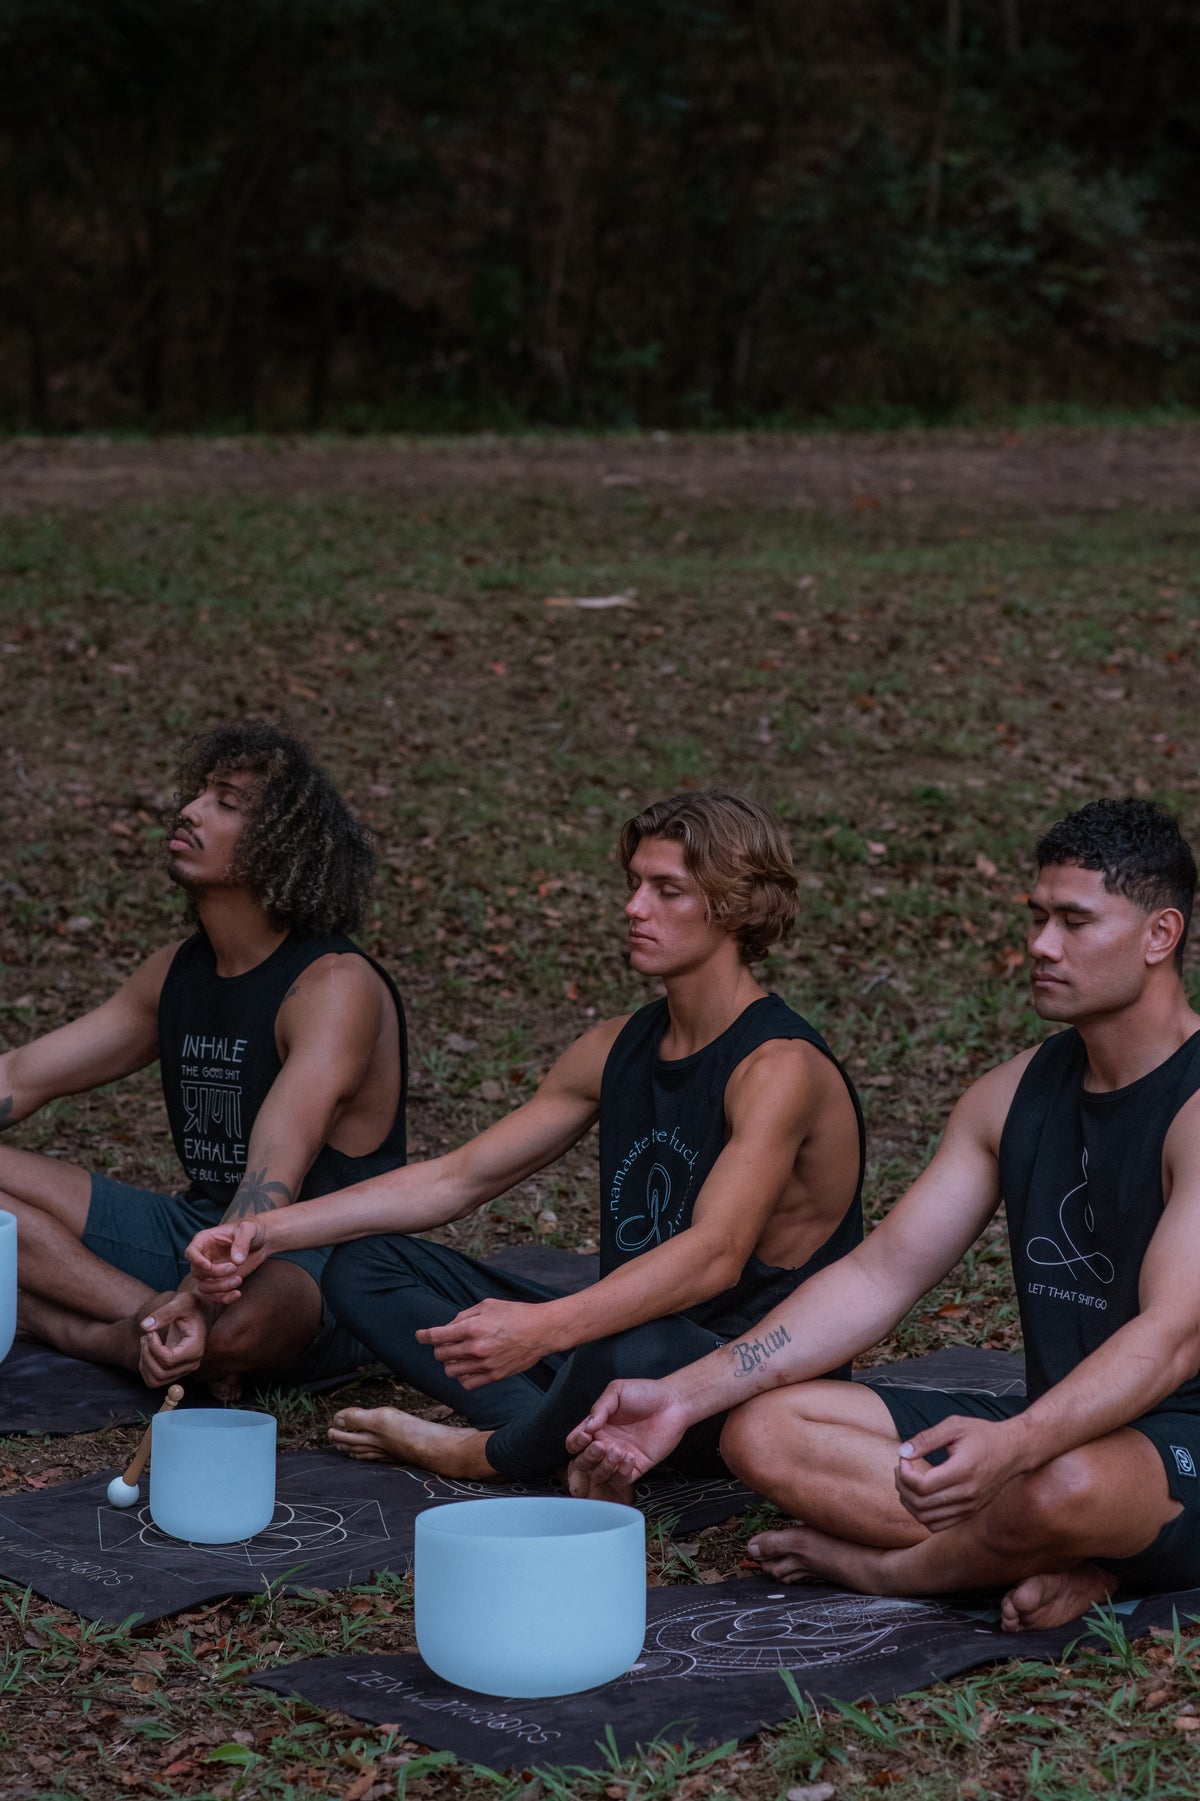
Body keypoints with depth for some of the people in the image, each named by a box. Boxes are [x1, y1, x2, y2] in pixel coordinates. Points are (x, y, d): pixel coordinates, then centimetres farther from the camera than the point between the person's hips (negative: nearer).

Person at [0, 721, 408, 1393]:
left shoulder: (336, 986, -19)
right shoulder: (176, 972, 7)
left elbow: (275, 1174, -33)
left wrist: (197, 1296, -47)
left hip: (322, 1266, -8)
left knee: (242, 1322, -42)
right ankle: (156, 1317, -21)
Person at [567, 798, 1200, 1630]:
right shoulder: (1013, 1094, 8)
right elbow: (880, 1274, 6)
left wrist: (1012, 1445, -47)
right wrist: (684, 1396, -5)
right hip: (1051, 1428, 7)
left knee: (1064, 1487, -42)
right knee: (763, 1428, -9)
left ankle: (882, 1565, -9)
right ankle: (1053, 1559, -18)